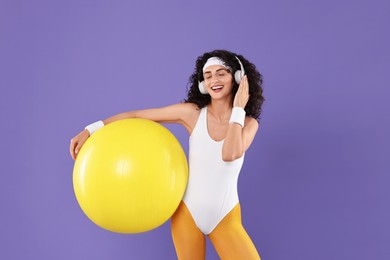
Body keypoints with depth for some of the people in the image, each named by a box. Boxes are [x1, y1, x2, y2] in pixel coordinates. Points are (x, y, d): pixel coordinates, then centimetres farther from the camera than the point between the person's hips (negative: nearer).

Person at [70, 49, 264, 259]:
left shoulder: (249, 123, -5)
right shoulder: (192, 112, -8)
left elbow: (229, 154, -26)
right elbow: (135, 115, -6)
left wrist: (238, 109, -17)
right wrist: (91, 130, -10)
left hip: (226, 218, 0)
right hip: (188, 212, 0)